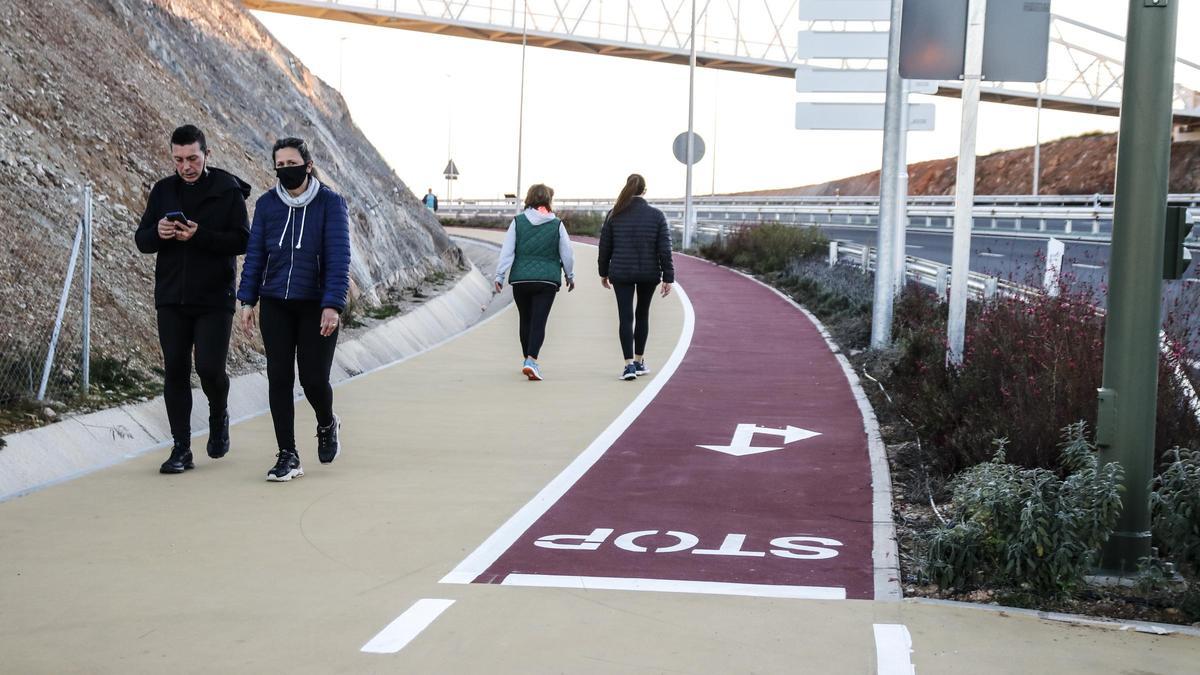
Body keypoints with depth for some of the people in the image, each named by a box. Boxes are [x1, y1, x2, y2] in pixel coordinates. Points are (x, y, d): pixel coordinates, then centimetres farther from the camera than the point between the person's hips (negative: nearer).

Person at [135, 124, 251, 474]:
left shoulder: (228, 190, -3)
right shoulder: (164, 190, 8)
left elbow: (241, 241, -9)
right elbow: (141, 240, 9)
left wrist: (199, 236, -21)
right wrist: (157, 233, -14)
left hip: (214, 300, -3)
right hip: (171, 300, 4)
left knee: (210, 368, -10)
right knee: (175, 372, 3)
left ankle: (219, 417, 23)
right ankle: (181, 449, 9)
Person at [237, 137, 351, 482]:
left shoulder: (331, 203, -5)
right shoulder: (266, 204, 5)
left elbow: (338, 257, -10)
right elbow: (255, 255, 9)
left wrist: (333, 305, -18)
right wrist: (247, 301, 2)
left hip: (316, 306, -3)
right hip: (275, 305, 3)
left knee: (314, 379, -3)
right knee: (279, 379, 0)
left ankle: (327, 425, 31)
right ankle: (287, 456, 7)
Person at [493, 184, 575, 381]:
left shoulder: (518, 222, 0)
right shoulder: (557, 225, 0)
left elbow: (507, 251, -3)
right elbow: (567, 254, 6)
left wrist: (499, 276, 2)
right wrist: (570, 276, 20)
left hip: (520, 279, 2)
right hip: (547, 280, -1)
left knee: (525, 320, 15)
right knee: (539, 322, -5)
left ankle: (528, 360, 26)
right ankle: (531, 360, -21)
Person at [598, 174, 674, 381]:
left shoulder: (615, 215, -2)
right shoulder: (657, 216, -4)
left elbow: (605, 247, 4)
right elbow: (664, 250, -6)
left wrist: (604, 272, 16)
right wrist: (668, 278, -2)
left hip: (621, 273, -1)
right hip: (649, 273, 1)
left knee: (625, 317, 0)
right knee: (642, 315, 17)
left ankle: (629, 364, -11)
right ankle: (639, 361, 23)